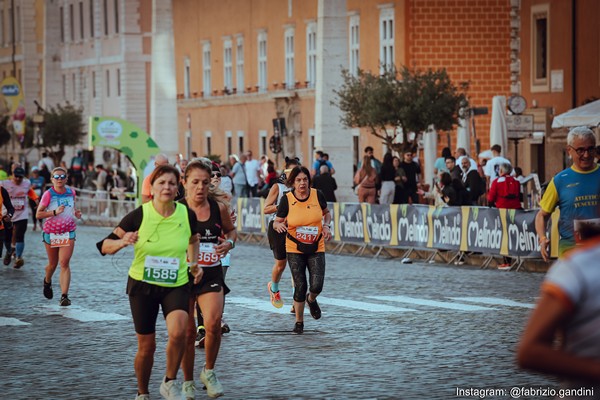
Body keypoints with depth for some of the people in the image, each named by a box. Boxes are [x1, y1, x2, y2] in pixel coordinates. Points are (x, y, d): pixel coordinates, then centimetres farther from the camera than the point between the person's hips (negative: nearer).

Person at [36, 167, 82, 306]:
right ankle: (47, 281, 49)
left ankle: (64, 296, -16)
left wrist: (76, 212, 0)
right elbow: (38, 214, -11)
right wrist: (55, 212, -23)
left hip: (68, 232, 1)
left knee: (64, 263, -12)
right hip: (51, 232, -1)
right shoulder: (48, 194, -10)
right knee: (53, 264, 15)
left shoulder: (71, 193, 2)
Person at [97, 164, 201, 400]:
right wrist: (122, 242, -30)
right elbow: (105, 246, -10)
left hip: (176, 285, 1)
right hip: (142, 285, -1)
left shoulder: (187, 215, -6)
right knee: (146, 346, 4)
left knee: (178, 332, -25)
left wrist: (194, 263, 4)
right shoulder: (138, 216, -13)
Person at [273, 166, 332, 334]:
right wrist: (278, 225, -25)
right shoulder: (287, 199, -9)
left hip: (316, 249, 1)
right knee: (300, 287, -5)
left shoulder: (317, 195, -4)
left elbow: (327, 213, 15)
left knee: (316, 285, -11)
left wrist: (326, 226, -4)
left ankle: (311, 300, 27)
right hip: (295, 249, -1)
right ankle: (299, 322, 15)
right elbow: (276, 222, -2)